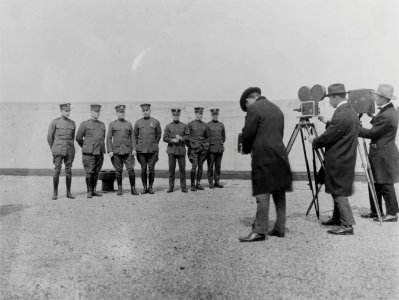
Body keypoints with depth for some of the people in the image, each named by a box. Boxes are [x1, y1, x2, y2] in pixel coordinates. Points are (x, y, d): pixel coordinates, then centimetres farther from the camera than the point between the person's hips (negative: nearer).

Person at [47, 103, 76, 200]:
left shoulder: (72, 123, 9)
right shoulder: (54, 122, -1)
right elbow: (49, 137, 5)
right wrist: (53, 149, 9)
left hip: (69, 150, 3)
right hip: (58, 149, -3)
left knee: (68, 171, 5)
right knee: (57, 170, -5)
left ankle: (68, 192, 13)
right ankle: (55, 193, 6)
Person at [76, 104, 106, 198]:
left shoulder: (102, 124, 14)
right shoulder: (85, 124, 0)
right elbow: (78, 138, 4)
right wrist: (85, 147, 11)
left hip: (100, 152, 4)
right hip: (89, 153, -4)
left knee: (96, 172, 7)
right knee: (89, 172, -3)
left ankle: (94, 190, 16)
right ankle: (89, 191, 6)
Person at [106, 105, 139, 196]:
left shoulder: (129, 124, 11)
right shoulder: (112, 124, 6)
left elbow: (132, 138, 10)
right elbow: (108, 138, 5)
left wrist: (134, 149, 0)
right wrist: (109, 151, -4)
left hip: (128, 151, 1)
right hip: (116, 151, -1)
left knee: (131, 170, -4)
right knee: (118, 171, 4)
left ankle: (133, 189, 5)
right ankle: (119, 189, 16)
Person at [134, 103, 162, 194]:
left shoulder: (156, 122, 4)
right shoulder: (138, 122, 6)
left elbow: (159, 135, 13)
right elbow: (135, 135, 17)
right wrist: (138, 145, 12)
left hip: (153, 149, -1)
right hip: (141, 150, 1)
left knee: (151, 168, 1)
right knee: (143, 169, 2)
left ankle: (150, 187, 12)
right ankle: (145, 187, 12)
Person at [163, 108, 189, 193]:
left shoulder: (184, 126, 9)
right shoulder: (168, 126, 8)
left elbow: (187, 137, 3)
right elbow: (165, 138, 2)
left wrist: (181, 138, -16)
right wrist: (172, 140, -14)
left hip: (181, 150, 0)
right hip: (171, 150, 0)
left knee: (182, 169, 1)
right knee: (171, 169, 2)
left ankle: (183, 187, 10)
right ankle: (171, 187, 10)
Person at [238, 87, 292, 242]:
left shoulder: (254, 108, -5)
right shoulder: (277, 109, 18)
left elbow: (248, 133, -9)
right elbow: (280, 133, 17)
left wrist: (246, 150, 10)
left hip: (263, 156, -8)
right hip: (280, 155, 8)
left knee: (262, 193, -6)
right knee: (279, 192, 11)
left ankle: (260, 231, -2)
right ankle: (280, 228, 19)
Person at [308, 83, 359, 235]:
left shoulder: (340, 115, -21)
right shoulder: (352, 112, 10)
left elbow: (327, 137, -18)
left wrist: (314, 141, -2)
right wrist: (327, 123, 12)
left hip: (338, 161, -10)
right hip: (347, 158, 10)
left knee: (339, 192, -2)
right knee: (338, 190, 20)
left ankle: (347, 225, 3)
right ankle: (337, 218, 32)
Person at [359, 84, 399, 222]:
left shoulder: (386, 115, -22)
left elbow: (371, 133, -19)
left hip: (383, 156, -10)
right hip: (379, 154, 10)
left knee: (385, 185, 1)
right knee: (374, 183, 15)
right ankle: (375, 211, 24)